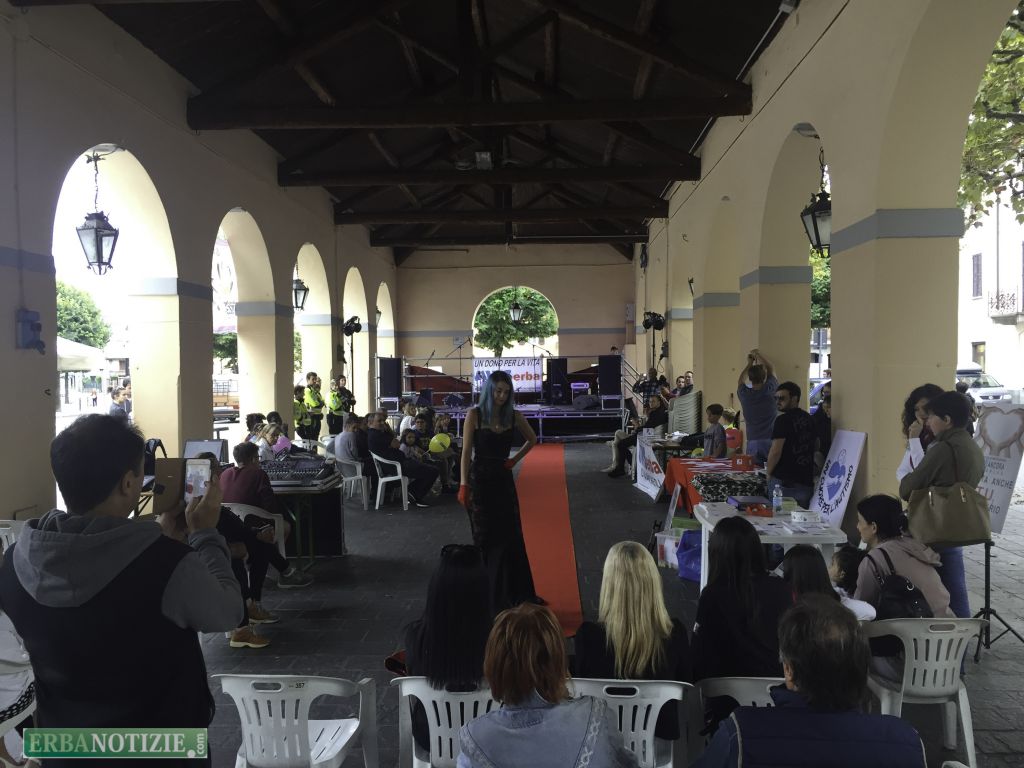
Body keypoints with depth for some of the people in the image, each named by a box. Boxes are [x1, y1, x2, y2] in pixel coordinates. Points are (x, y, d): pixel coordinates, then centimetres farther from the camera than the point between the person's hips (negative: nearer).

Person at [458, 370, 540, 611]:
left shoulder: (513, 415, 2)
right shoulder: (475, 414, -7)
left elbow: (532, 439, 18)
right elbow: (466, 451, -9)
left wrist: (515, 459, 6)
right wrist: (464, 485, -14)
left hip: (503, 479, 3)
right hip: (480, 480, -3)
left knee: (510, 536, 2)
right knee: (485, 537, 4)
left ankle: (510, 593, 11)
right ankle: (487, 595, 14)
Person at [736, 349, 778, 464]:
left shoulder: (744, 394, -2)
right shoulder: (770, 390, -5)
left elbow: (741, 380, 23)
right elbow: (771, 369, 13)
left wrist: (750, 363, 31)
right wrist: (759, 354, 25)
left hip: (753, 443, 1)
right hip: (771, 441, -1)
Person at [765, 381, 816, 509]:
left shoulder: (783, 420, -12)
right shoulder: (809, 419, 11)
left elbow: (776, 451, -17)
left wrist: (768, 473, -2)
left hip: (784, 482, -7)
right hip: (806, 482, 7)